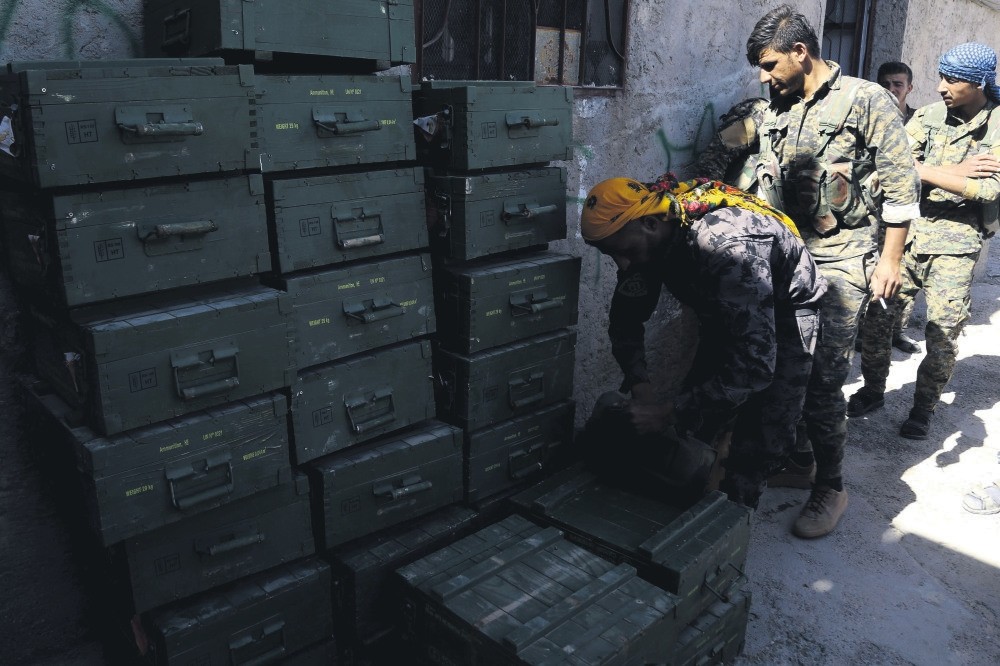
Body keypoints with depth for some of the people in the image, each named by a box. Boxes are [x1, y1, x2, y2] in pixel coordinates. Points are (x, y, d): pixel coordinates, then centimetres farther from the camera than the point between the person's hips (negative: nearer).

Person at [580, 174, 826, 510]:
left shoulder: (728, 245, -40)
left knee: (758, 443, -11)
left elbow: (755, 363, -43)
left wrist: (669, 413, -40)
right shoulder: (644, 239, -18)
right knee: (697, 418, 5)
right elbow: (627, 315, -5)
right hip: (727, 314, 6)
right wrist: (639, 385, -20)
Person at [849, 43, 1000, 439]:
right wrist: (955, 172, -15)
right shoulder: (927, 116, 4)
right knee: (875, 315, 1)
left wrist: (924, 171, -17)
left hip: (956, 243, -2)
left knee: (943, 333, 2)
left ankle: (923, 408, 19)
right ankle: (873, 390, 21)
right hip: (908, 230, 2)